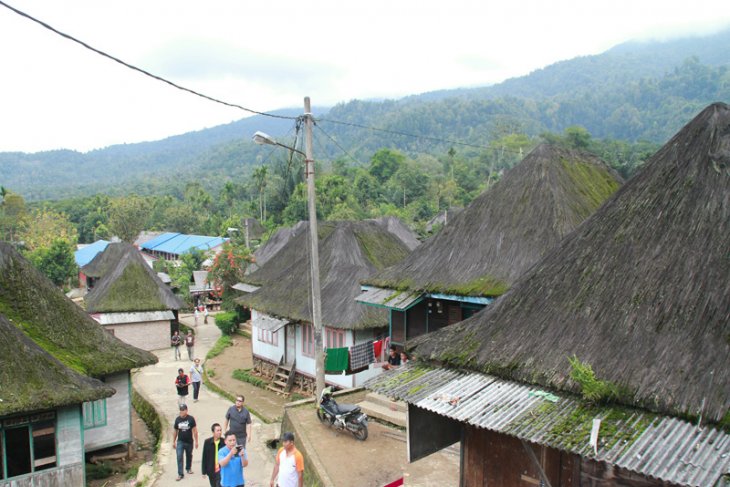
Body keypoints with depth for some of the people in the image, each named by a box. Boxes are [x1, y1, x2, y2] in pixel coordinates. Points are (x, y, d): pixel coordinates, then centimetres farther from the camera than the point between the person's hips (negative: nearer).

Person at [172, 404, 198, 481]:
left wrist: (196, 441, -8)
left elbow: (194, 430, -8)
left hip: (189, 441, -1)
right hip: (180, 441, 1)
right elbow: (175, 431, 8)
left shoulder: (191, 419, -12)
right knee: (179, 457, -9)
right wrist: (174, 441, 10)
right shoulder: (177, 419, -3)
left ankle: (188, 468, 39)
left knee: (189, 456, 16)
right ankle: (180, 474, -3)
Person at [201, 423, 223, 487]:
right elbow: (204, 457, -1)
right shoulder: (207, 442, -7)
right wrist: (204, 471, 0)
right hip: (211, 470, 2)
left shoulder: (224, 442, -8)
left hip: (221, 469, -2)